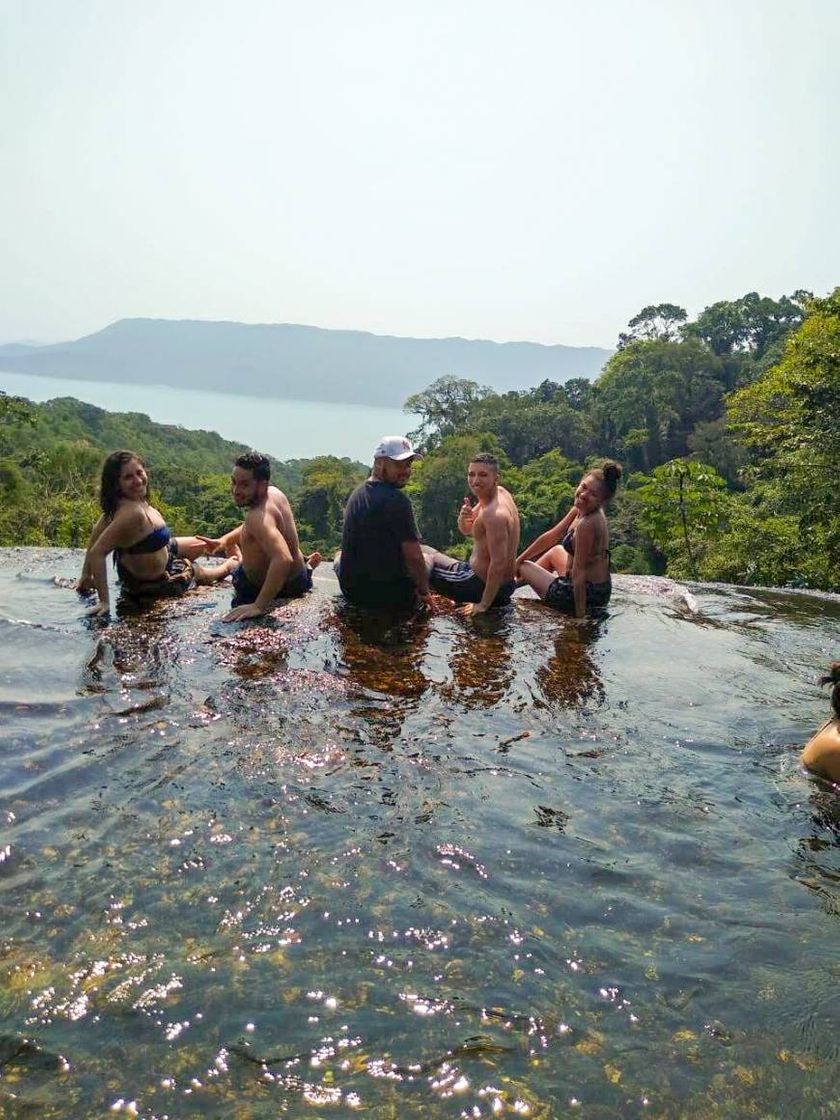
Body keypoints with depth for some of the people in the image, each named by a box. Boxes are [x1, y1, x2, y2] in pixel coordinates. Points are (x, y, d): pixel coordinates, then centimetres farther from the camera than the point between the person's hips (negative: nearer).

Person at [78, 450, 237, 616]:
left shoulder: (119, 503, -15)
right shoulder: (132, 512, -42)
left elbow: (98, 531, -4)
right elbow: (97, 552, -42)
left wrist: (86, 575, 3)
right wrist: (104, 601, -37)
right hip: (148, 583, -7)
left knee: (202, 544, 25)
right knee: (198, 571, 24)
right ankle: (226, 567, 58)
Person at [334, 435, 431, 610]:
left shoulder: (357, 493, 7)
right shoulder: (397, 500, -20)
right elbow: (414, 557, -20)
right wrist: (424, 592, -8)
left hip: (350, 591, 8)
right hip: (394, 597, -8)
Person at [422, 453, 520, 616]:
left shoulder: (494, 514, -26)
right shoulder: (500, 492, 3)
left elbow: (498, 564, -29)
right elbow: (467, 530, 13)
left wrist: (484, 604, -23)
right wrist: (464, 517, -11)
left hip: (482, 585, -10)